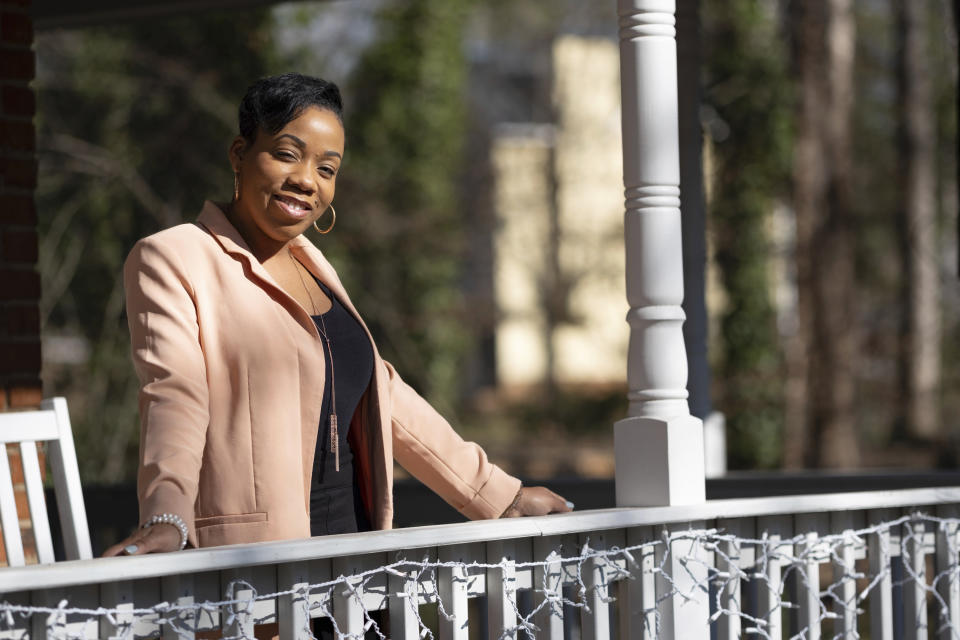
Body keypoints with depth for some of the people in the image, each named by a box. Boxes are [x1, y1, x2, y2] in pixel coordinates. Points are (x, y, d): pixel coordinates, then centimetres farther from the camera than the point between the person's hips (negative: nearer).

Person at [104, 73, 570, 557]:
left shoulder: (312, 266, 21)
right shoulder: (171, 259, -1)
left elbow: (381, 395, 25)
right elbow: (174, 393, -16)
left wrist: (499, 496, 23)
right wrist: (166, 521, -32)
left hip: (349, 547, 6)